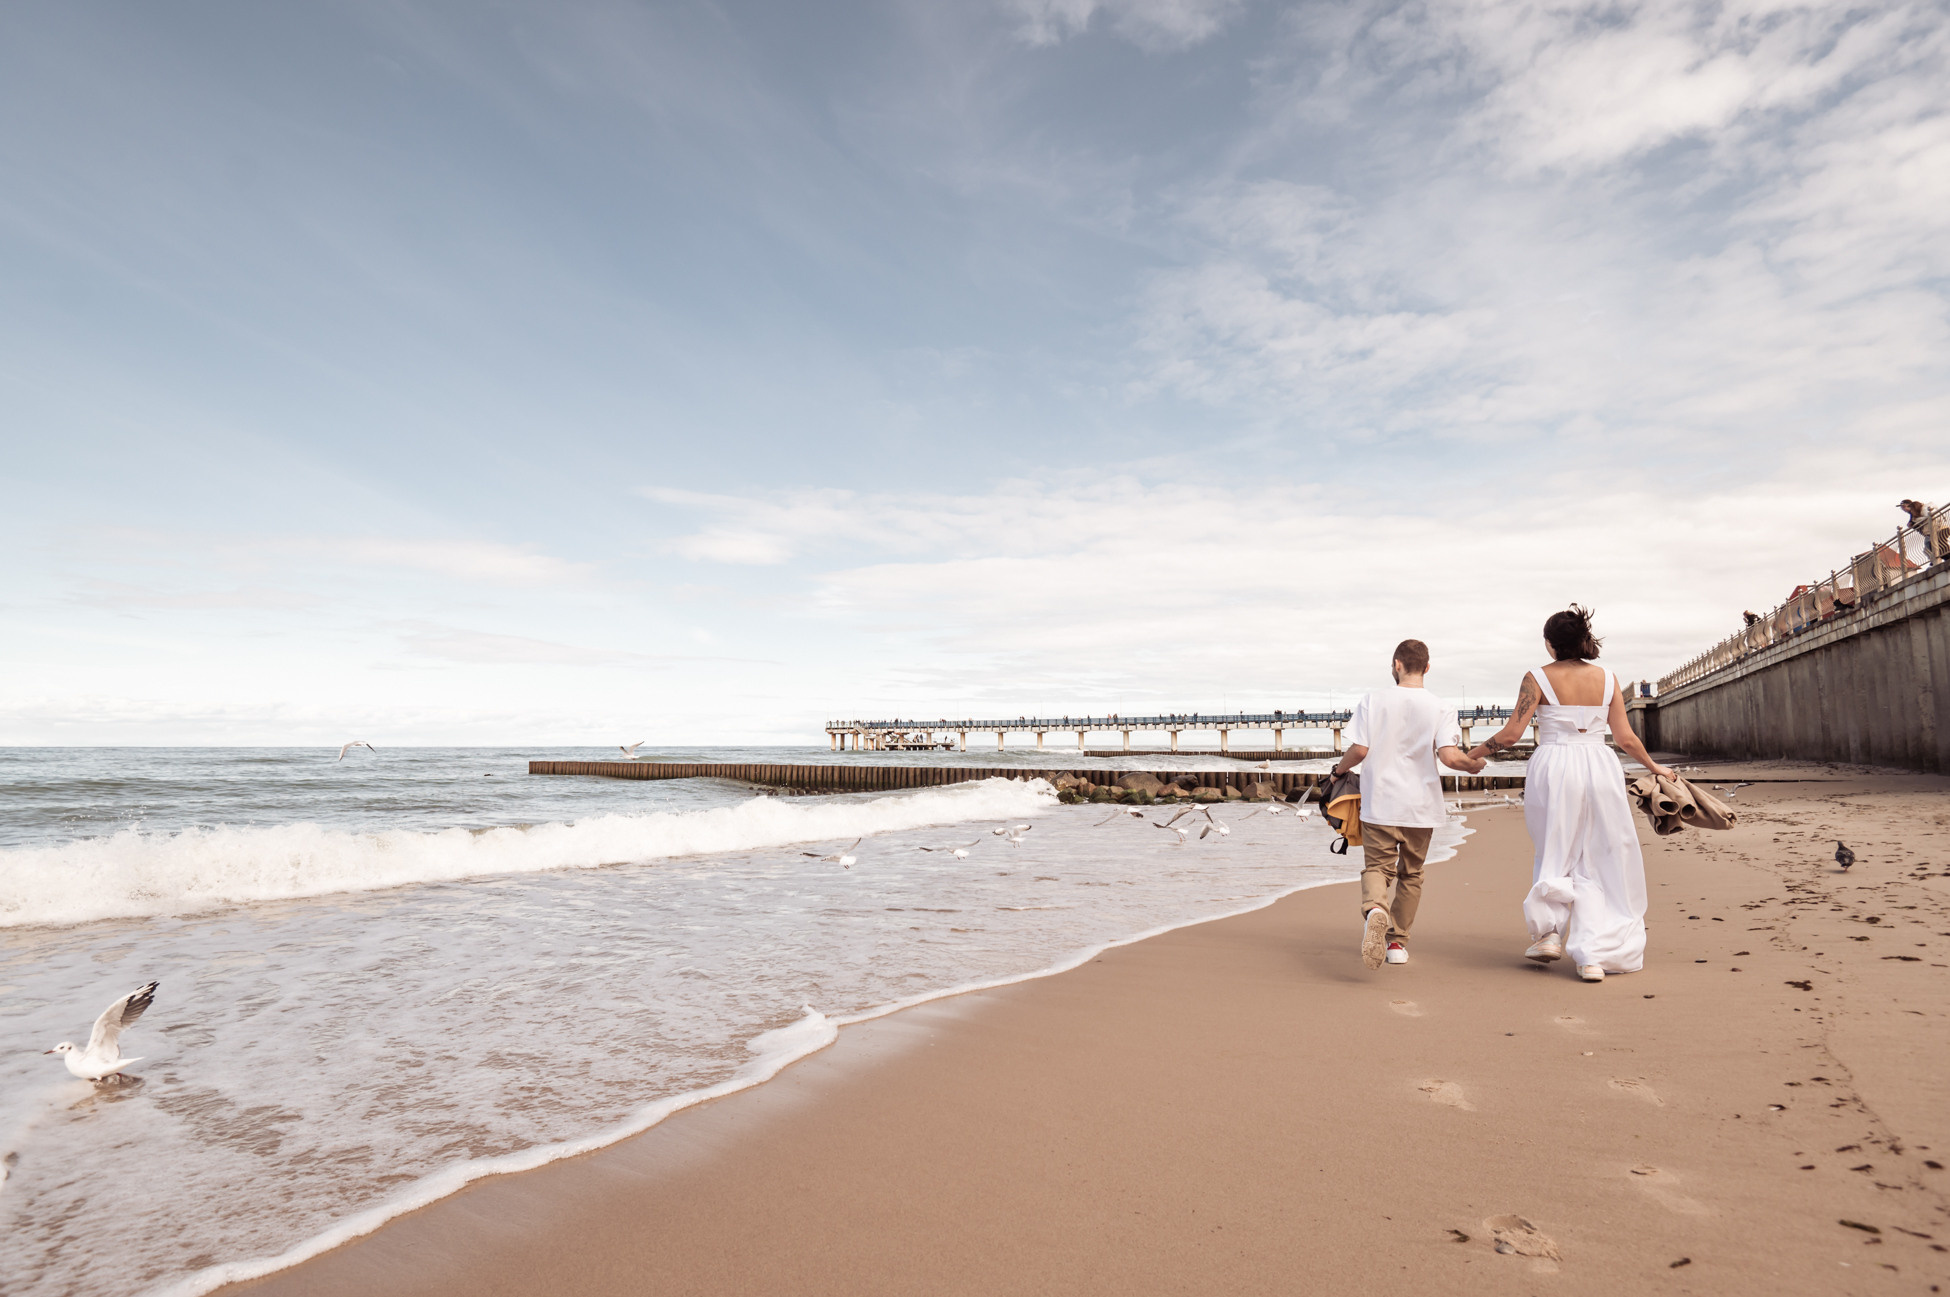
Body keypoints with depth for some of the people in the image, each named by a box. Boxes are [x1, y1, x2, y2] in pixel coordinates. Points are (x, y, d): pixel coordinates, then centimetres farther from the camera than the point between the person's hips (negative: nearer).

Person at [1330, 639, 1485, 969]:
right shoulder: (1440, 709, -2)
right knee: (1410, 873, 17)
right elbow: (1450, 757, -13)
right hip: (1421, 805, 2)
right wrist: (1475, 764, 8)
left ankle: (1375, 909, -31)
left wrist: (1341, 767, 12)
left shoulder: (1373, 700, -3)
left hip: (1380, 803, -1)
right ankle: (1397, 942, 23)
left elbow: (1360, 749, -8)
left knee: (1377, 867, 2)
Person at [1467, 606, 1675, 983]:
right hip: (1600, 768, 2)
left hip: (1553, 769, -2)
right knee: (1600, 862, 9)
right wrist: (1654, 767, 23)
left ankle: (1549, 934, 15)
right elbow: (1626, 738, 5)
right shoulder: (1607, 678, 5)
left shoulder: (1538, 678, -4)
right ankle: (1594, 955, 7)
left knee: (1555, 855, 17)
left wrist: (1473, 754, 7)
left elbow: (1510, 734, -8)